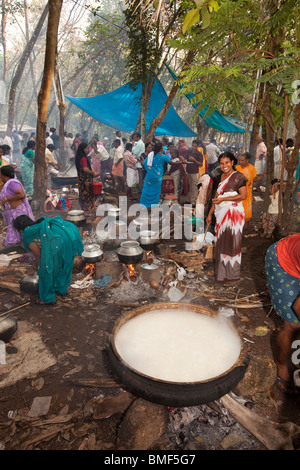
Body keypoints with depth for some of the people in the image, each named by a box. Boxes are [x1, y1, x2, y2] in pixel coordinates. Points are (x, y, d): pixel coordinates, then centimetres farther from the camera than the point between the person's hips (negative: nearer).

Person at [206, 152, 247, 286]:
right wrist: (210, 213, 17)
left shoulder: (238, 176, -7)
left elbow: (243, 195, -15)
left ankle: (233, 276, 9)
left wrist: (223, 199, -16)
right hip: (221, 214, 7)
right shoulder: (221, 177, 14)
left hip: (234, 214, -7)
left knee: (232, 244, -2)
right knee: (221, 243, 13)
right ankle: (220, 271, 27)